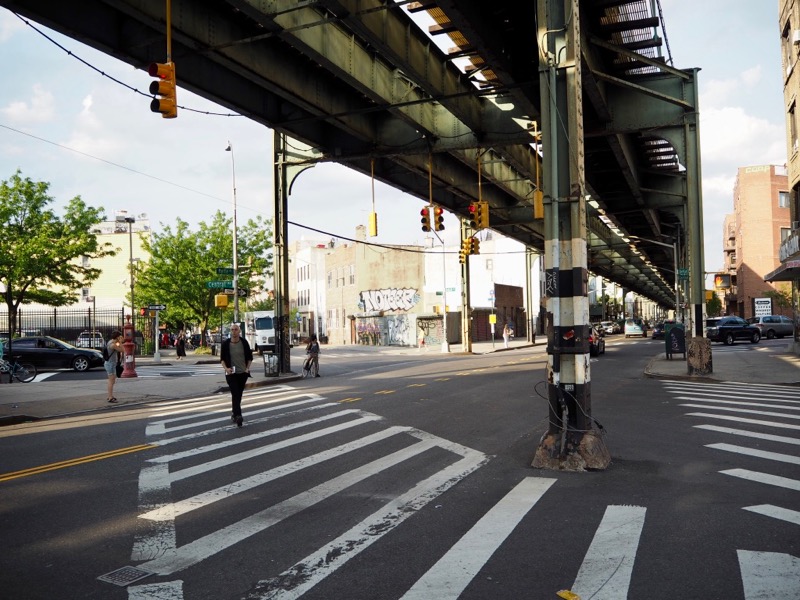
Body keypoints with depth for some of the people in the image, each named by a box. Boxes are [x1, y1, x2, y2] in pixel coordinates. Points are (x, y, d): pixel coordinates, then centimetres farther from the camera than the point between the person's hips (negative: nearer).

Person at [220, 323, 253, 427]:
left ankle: (234, 414, 28)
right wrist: (226, 368, -11)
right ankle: (238, 416, -22)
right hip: (231, 373, -2)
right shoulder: (226, 344, -3)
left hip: (243, 373, 2)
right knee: (235, 394, -15)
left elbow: (249, 356, 10)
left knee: (239, 395, 11)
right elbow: (222, 358, 4)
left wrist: (248, 368, -2)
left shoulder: (244, 342, 1)